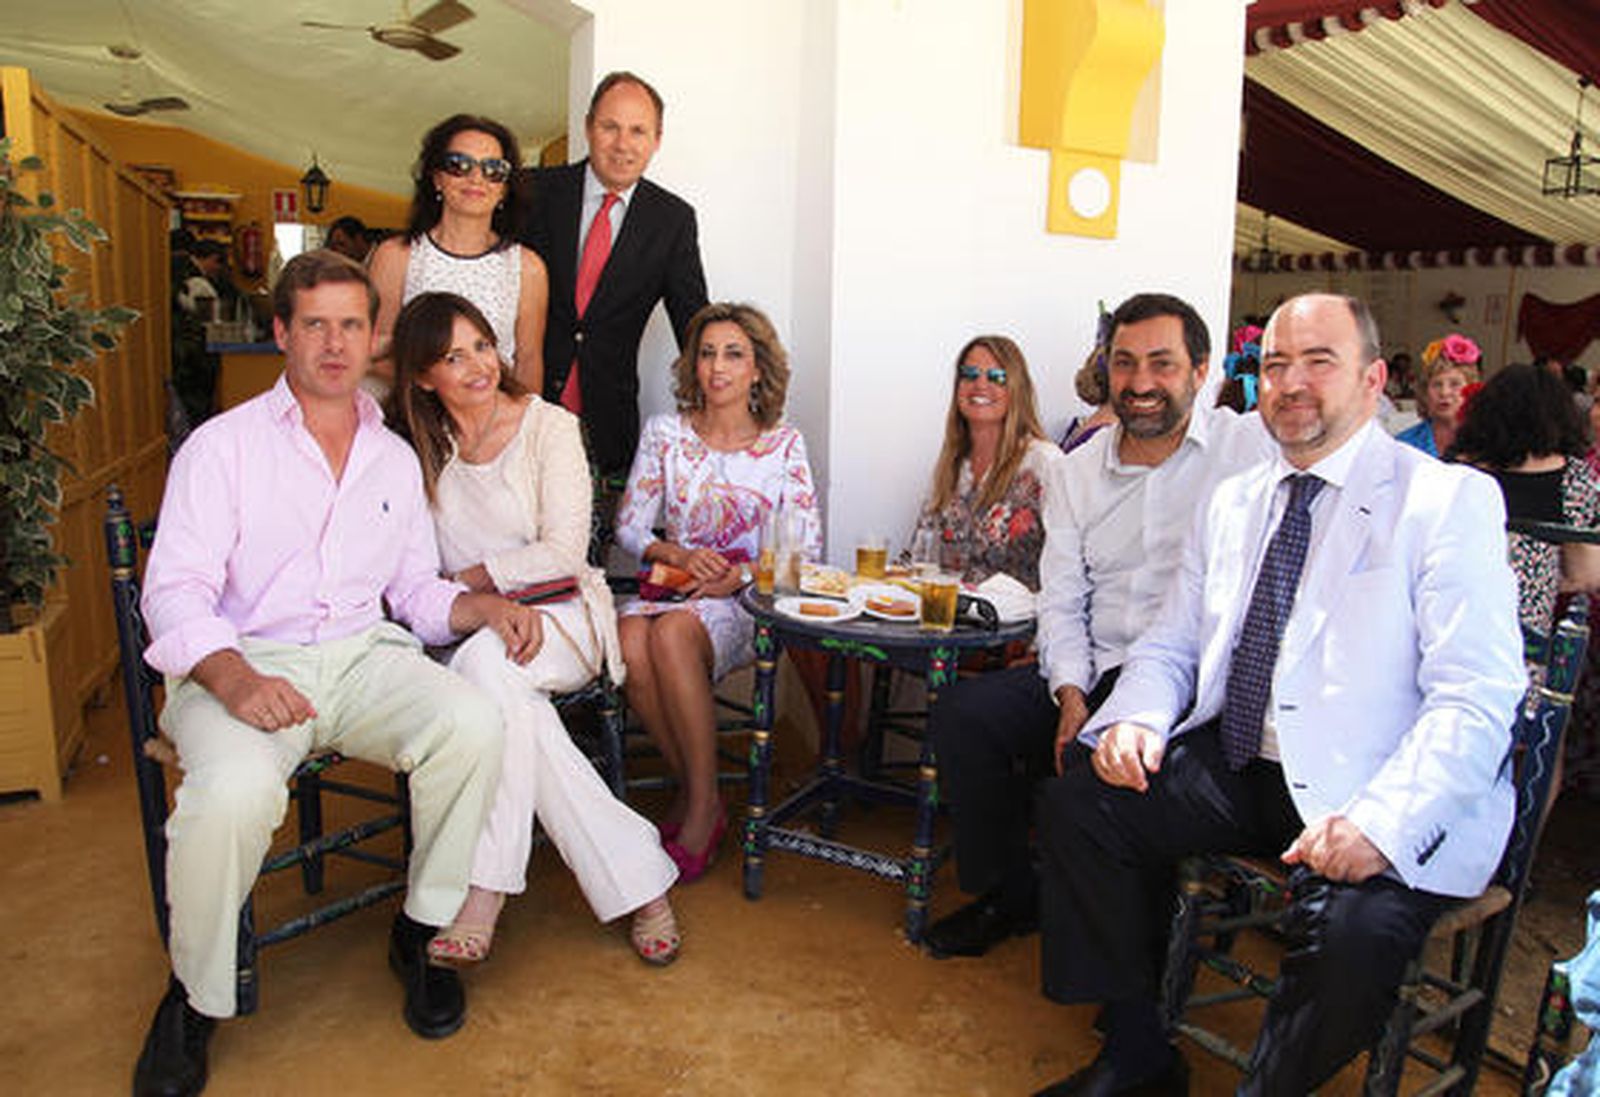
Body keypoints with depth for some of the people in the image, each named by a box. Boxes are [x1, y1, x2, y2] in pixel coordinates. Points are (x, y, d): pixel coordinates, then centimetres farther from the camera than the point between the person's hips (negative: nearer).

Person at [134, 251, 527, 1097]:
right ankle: (195, 996, -3)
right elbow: (176, 588, -7)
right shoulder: (223, 445, 4)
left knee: (473, 724, -27)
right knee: (233, 792, -34)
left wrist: (483, 606, -2)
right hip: (243, 665, -3)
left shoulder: (395, 458, 18)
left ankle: (422, 932, -3)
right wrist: (232, 678, -27)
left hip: (363, 656, 3)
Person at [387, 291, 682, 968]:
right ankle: (635, 879, -27)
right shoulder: (419, 447, 11)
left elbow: (564, 553, -7)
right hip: (468, 630, 3)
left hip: (560, 613, -2)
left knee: (487, 664, -35)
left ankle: (484, 895, -28)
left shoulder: (550, 428, 0)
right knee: (507, 703, -32)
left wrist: (471, 577, -8)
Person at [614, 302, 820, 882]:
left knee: (671, 634, -35)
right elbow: (629, 525, 9)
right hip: (671, 585, 3)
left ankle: (701, 806, -21)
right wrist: (680, 555, -10)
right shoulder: (665, 433, 9)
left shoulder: (784, 444, 5)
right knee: (629, 643, -33)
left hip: (746, 600, -2)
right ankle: (695, 792, -13)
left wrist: (746, 574, -13)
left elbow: (806, 544, 1)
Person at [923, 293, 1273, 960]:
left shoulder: (1250, 448, -1)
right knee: (963, 712, -14)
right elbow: (1061, 603, 10)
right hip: (1095, 675, 5)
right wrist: (1071, 695, -8)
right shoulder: (1079, 472, 13)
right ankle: (1007, 895, 7)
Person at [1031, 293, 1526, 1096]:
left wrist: (1380, 821, -29)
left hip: (1380, 799, -5)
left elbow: (1476, 701, -13)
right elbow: (1170, 645, 15)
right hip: (1233, 768, 6)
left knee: (1354, 930, -32)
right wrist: (1135, 719, -8)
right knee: (1075, 803, -11)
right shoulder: (1229, 504, 12)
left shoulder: (1450, 501, -6)